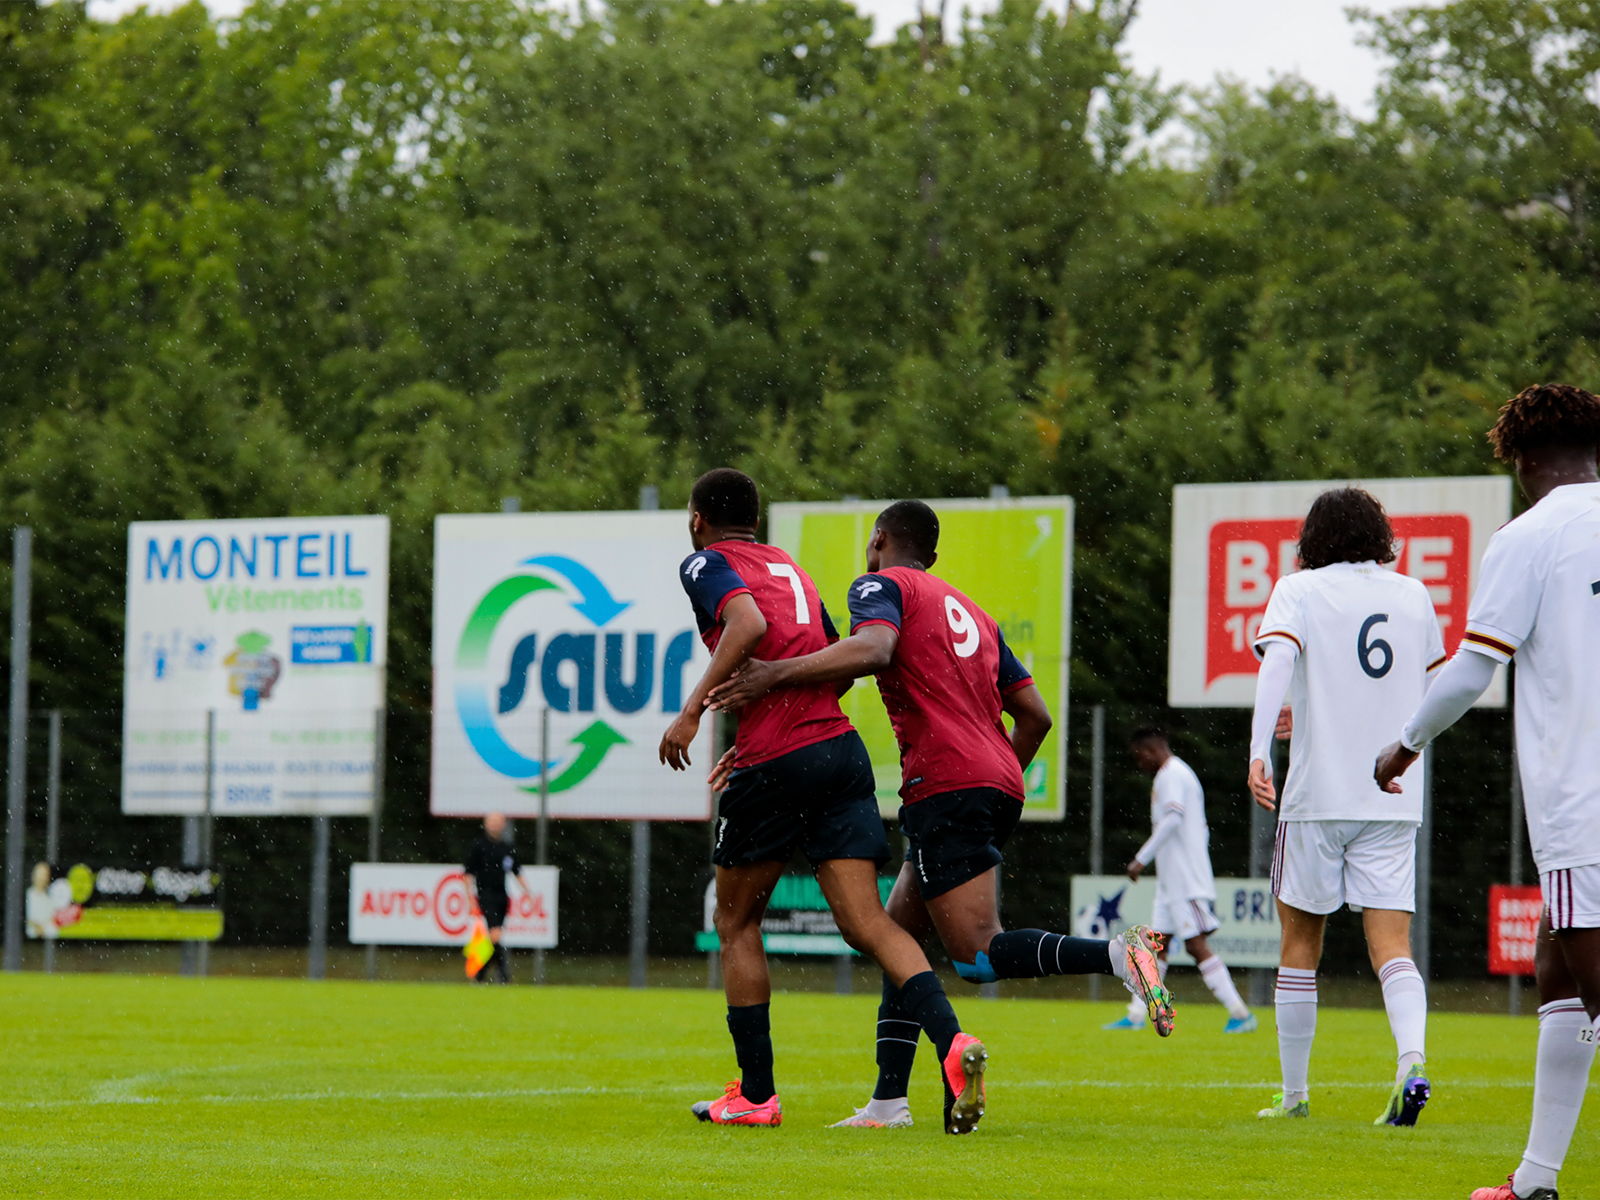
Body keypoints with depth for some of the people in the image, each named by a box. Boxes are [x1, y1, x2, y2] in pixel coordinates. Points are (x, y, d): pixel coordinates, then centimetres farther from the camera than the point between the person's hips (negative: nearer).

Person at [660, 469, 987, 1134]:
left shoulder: (707, 563, 2)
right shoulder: (789, 567, 24)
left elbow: (749, 625, -18)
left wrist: (692, 711, -16)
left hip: (775, 764, -6)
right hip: (842, 748, 6)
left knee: (737, 921, 12)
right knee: (866, 922, -3)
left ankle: (755, 1093, 14)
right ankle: (951, 1040, -26)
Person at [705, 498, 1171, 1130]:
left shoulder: (882, 585, 4)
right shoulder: (971, 612, 26)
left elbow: (872, 649, -20)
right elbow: (1036, 716, 22)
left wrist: (777, 674, -20)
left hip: (946, 787, -8)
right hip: (997, 783, 8)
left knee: (978, 955, -12)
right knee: (899, 933, 14)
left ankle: (1117, 953, -29)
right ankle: (888, 1100, 8)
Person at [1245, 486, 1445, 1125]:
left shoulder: (1299, 590, 0)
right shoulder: (1413, 595, 12)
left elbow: (1278, 659, -19)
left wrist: (1259, 749, -30)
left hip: (1318, 792, -2)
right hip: (1395, 797, 2)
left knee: (1300, 940, 11)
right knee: (1391, 945, -1)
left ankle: (1294, 1094, 15)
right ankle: (1412, 1058, -27)